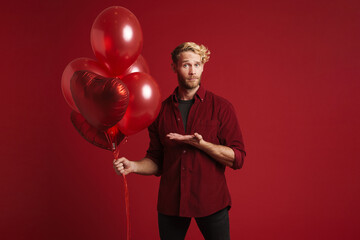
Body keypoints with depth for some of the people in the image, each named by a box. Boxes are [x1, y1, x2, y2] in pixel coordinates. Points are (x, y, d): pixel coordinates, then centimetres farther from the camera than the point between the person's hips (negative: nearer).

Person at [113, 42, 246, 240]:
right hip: (171, 203, 2)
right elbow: (156, 161, 10)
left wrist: (201, 144, -19)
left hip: (211, 202, -2)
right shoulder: (161, 111, 5)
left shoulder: (221, 107, -3)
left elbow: (237, 158, -8)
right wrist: (134, 166, -10)